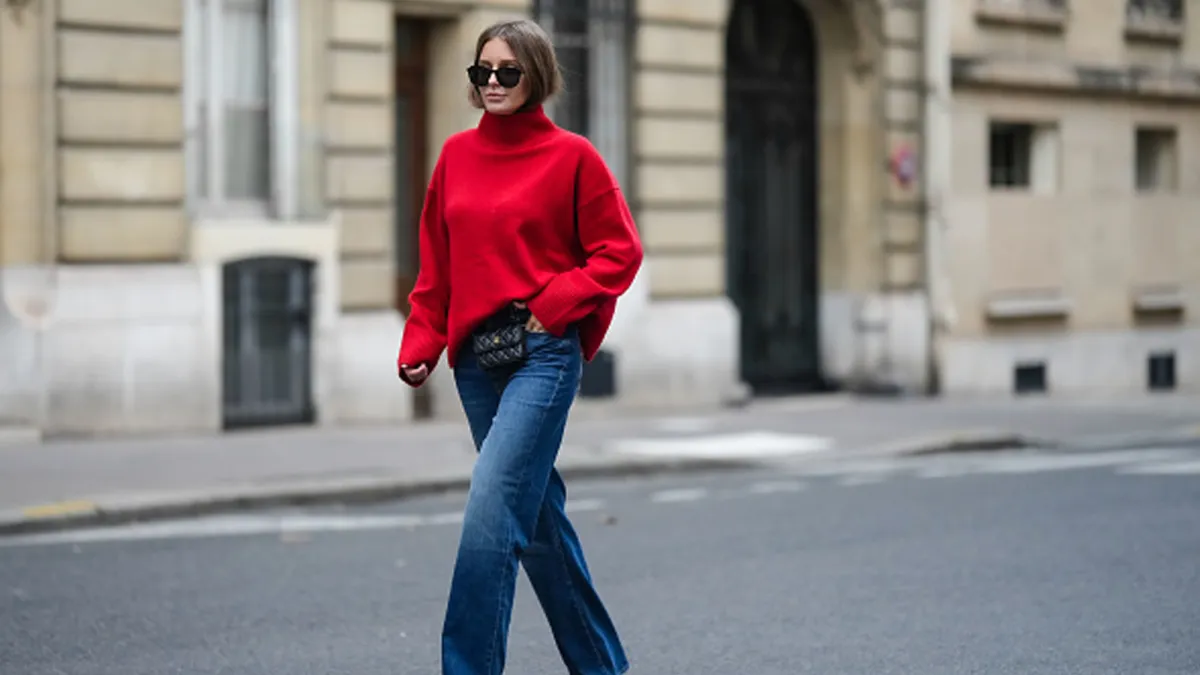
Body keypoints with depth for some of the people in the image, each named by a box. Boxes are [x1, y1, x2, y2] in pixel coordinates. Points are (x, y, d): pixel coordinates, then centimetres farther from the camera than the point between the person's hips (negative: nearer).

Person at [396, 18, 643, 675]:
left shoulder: (571, 155, -2)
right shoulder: (457, 155, 11)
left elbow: (620, 252, -1)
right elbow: (436, 264, 14)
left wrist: (553, 303, -12)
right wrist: (420, 345, 5)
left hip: (541, 353, -6)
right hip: (474, 357, 6)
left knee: (490, 511, -17)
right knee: (537, 515, 13)